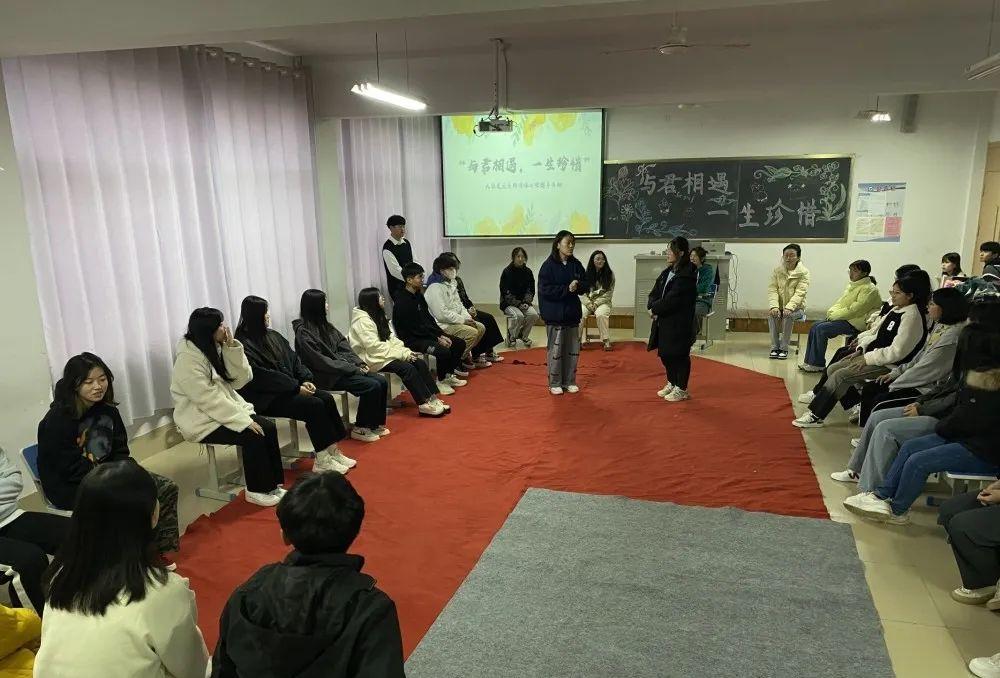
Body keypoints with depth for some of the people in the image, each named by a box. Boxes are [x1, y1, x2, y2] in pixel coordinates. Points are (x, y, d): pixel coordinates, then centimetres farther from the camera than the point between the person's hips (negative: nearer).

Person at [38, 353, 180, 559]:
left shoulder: (107, 409, 3)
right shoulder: (58, 420, -18)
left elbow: (120, 452, 8)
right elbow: (71, 469, -21)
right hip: (70, 487, -7)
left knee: (167, 488, -6)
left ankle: (167, 550, 4)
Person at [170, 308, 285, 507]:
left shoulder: (217, 348, 5)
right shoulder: (188, 359, -20)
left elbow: (240, 380, -1)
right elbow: (209, 399, -25)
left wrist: (233, 347, -13)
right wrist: (243, 421, -26)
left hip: (227, 410, 8)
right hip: (202, 421, -8)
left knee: (268, 427, -10)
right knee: (252, 435, -23)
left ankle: (272, 484, -1)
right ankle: (256, 490, -7)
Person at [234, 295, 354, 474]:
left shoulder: (273, 336, 13)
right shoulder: (244, 345, -13)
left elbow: (294, 359, 13)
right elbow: (263, 376, -20)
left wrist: (305, 380, -4)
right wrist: (296, 387, -19)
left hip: (289, 388, 8)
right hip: (266, 397, -8)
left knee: (327, 398, -12)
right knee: (315, 406, -24)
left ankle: (333, 451, -10)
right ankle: (322, 460, -16)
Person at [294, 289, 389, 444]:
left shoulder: (325, 325, 11)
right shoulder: (304, 333, -14)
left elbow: (344, 347, 12)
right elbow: (321, 362, -18)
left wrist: (360, 363, -4)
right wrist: (354, 369, -17)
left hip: (344, 369, 8)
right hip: (328, 376, -8)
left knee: (382, 381, -7)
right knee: (372, 386, -22)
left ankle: (376, 424, 6)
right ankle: (360, 429, -6)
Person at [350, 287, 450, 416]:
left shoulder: (379, 316, 14)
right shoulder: (362, 320, -15)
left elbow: (391, 339, 12)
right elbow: (374, 347, -22)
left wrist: (405, 351, -6)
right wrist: (402, 354, -20)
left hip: (387, 353, 9)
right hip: (374, 359, -9)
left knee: (420, 362, -9)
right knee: (407, 368, -27)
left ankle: (432, 398, -10)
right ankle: (424, 404, -22)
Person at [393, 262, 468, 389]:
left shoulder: (418, 295, 10)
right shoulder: (402, 301, -18)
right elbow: (415, 328, -20)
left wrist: (442, 335, 0)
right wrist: (437, 338, -17)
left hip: (426, 334, 10)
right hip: (412, 340, -10)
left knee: (459, 343, 3)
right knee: (443, 351, -29)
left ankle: (449, 374, 13)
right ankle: (441, 380, -7)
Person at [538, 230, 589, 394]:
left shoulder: (576, 264, 6)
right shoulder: (549, 265, -8)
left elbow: (586, 286, 8)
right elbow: (545, 289, -15)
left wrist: (578, 286, -14)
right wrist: (567, 289, -20)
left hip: (572, 313, 5)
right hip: (554, 315, -5)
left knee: (573, 350, 10)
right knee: (555, 349, 2)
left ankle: (569, 381, 24)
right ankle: (555, 383, 14)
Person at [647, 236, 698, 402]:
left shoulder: (686, 275, -16)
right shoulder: (667, 272, 11)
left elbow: (672, 300, -21)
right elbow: (654, 293, 9)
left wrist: (655, 309, -13)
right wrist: (652, 306, -10)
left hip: (680, 324, -8)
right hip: (664, 321, 8)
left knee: (679, 354, 3)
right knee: (665, 353, 16)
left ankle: (681, 389, 16)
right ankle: (671, 383, 33)